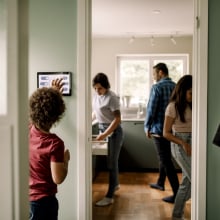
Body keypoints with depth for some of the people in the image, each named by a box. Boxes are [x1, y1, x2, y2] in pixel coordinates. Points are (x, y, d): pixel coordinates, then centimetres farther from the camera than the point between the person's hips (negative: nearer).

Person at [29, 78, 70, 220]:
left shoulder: (28, 130, -9)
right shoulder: (55, 143, -27)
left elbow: (39, 110, 14)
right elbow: (58, 179, -23)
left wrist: (52, 92, 21)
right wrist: (66, 160, -6)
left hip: (24, 196, 7)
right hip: (42, 200, -6)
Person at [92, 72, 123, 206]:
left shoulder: (112, 97, -19)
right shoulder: (96, 96, 3)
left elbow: (117, 119, -21)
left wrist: (105, 134, -26)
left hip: (113, 131, -7)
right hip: (102, 129, 7)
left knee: (112, 162, -4)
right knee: (110, 160, 19)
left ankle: (110, 196, 1)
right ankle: (116, 184, 40)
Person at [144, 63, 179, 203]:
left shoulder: (157, 87, -14)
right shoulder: (176, 87, 7)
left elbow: (151, 109, -14)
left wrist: (147, 127, -2)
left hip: (160, 129, -8)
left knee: (166, 160, -4)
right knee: (164, 157, 23)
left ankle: (177, 194, -4)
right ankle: (160, 183, 39)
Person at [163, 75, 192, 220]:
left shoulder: (191, 105, 7)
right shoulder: (173, 107, -11)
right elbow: (166, 133, -10)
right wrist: (183, 143, -22)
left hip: (192, 143, 7)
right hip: (180, 145, -7)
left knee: (188, 181, 11)